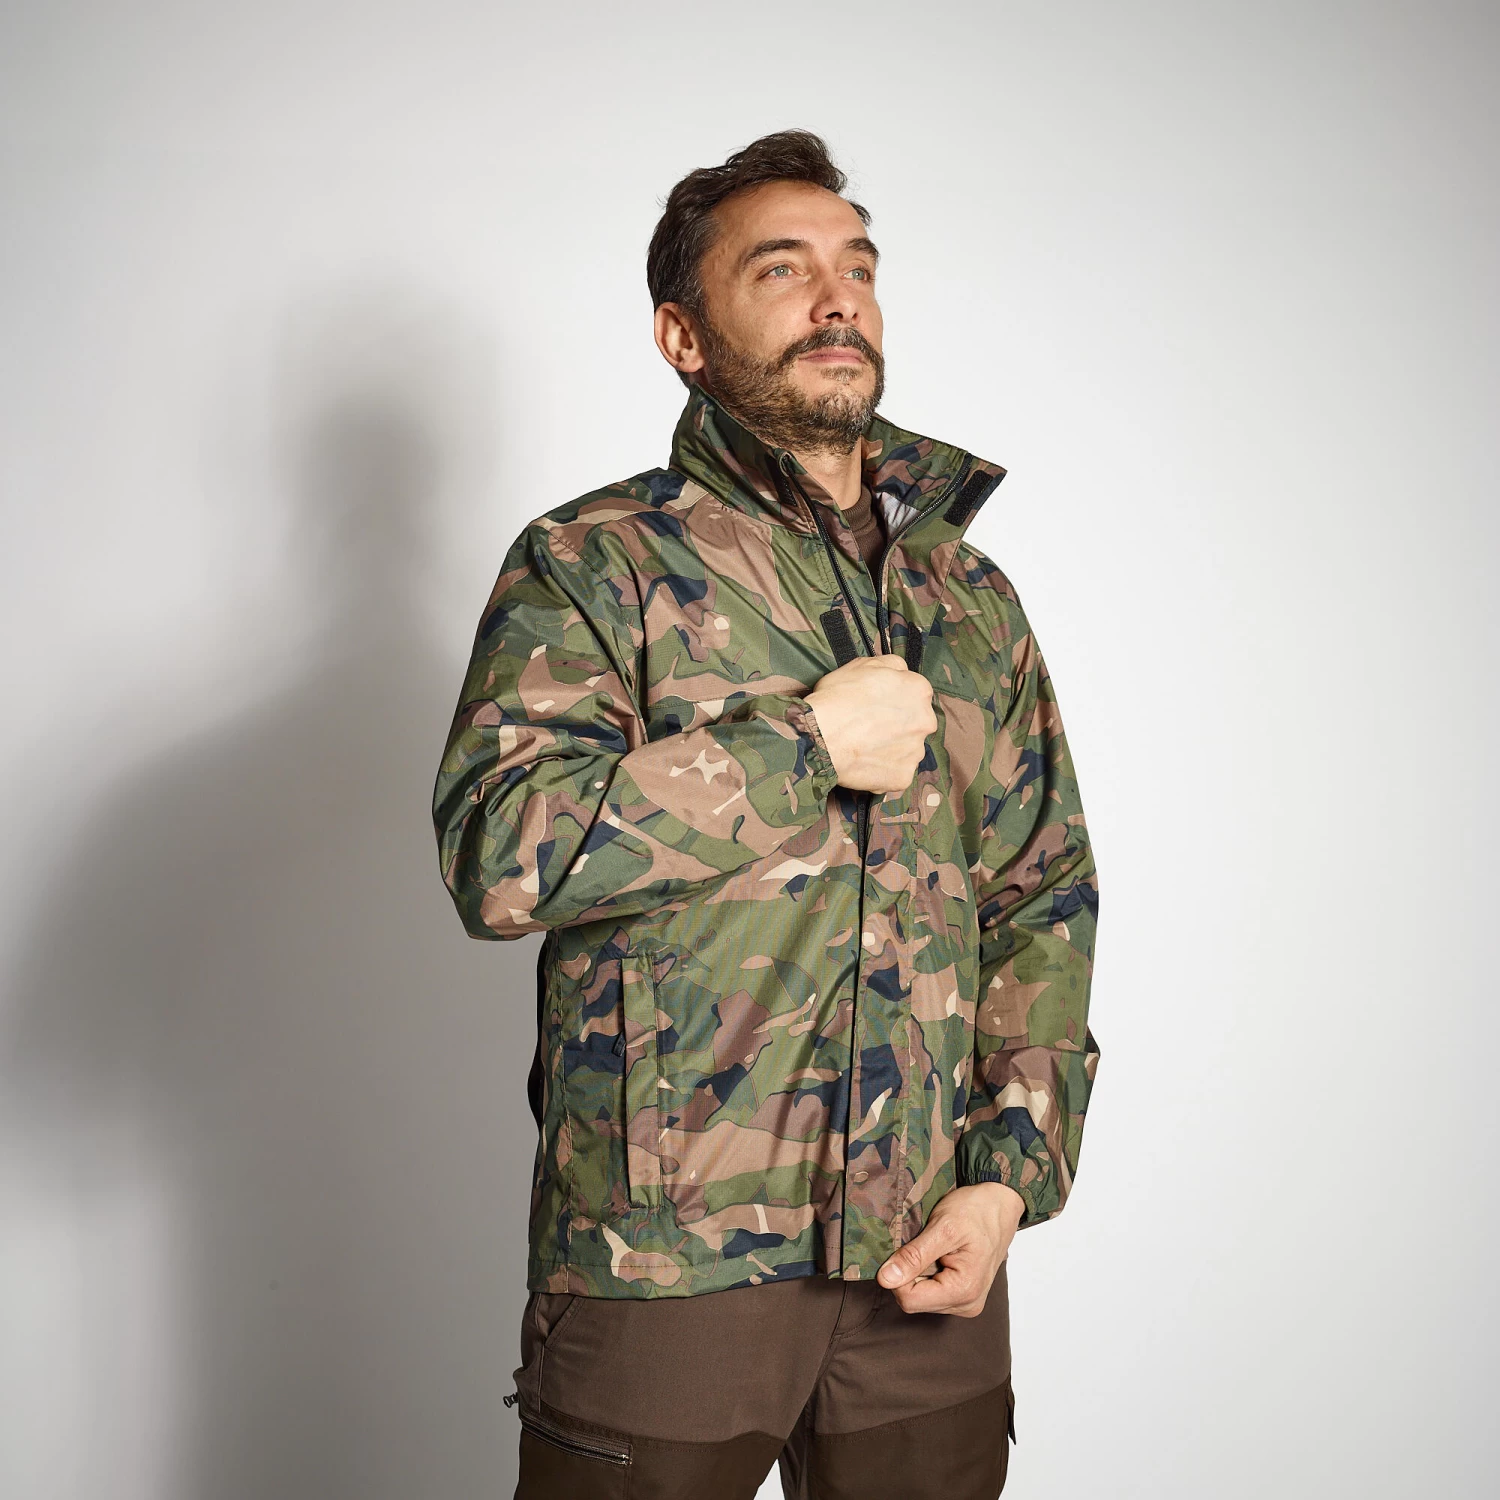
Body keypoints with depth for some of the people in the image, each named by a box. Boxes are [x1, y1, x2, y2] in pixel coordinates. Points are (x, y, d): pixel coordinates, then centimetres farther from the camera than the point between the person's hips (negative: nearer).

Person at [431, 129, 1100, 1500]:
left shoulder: (972, 596, 12)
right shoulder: (593, 564, -3)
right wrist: (813, 745, -15)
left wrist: (1010, 1175, 0)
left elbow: (1046, 903, 12)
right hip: (666, 1264, -4)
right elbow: (501, 853, -17)